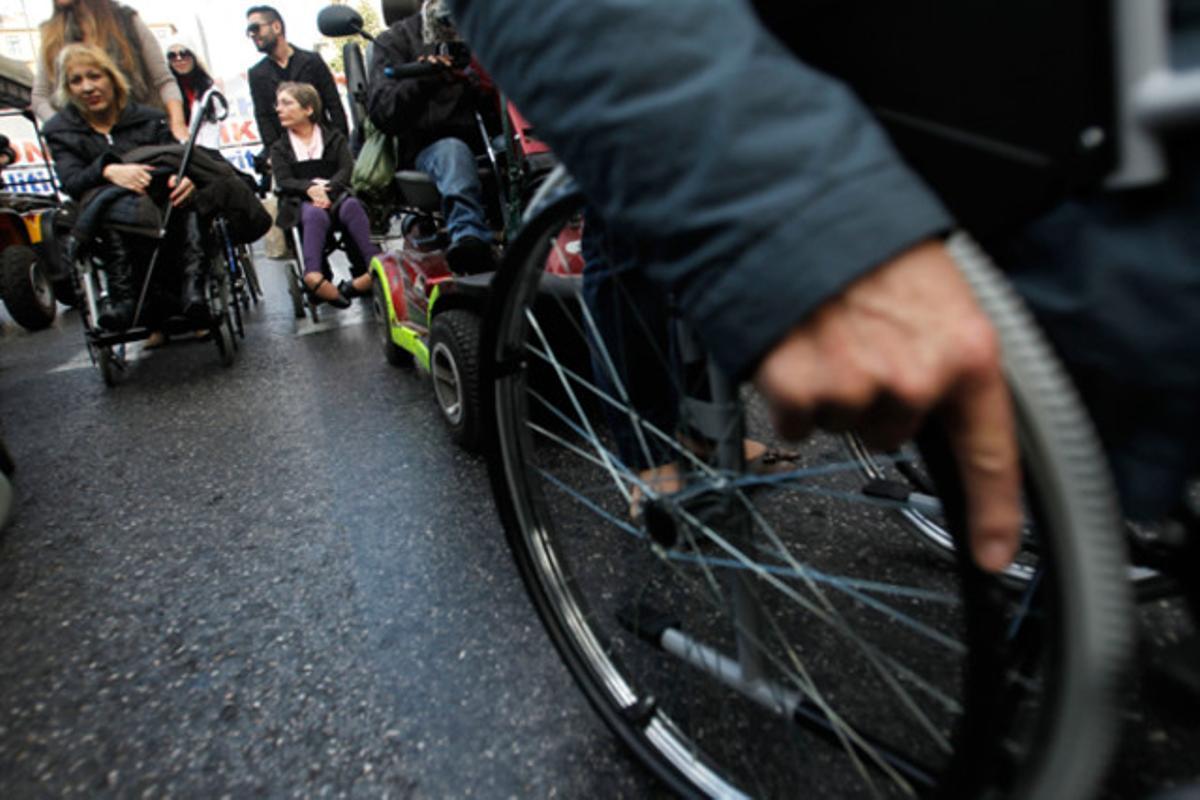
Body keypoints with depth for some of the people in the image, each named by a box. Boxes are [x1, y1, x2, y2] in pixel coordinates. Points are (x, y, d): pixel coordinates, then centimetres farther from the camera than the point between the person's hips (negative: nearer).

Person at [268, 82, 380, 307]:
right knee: (315, 214, -37)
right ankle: (313, 277, -61)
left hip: (336, 194, 1)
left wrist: (327, 188, -17)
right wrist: (311, 187, -19)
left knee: (351, 206, -35)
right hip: (302, 202, 0)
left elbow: (347, 169, 4)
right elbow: (284, 181, 4)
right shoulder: (280, 148, 22)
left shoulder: (334, 137, 21)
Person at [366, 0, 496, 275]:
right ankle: (471, 240, -61)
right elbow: (380, 112, -1)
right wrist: (423, 79, -19)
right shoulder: (396, 40, 13)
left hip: (484, 138, 3)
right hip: (428, 146, -3)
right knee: (454, 151, -39)